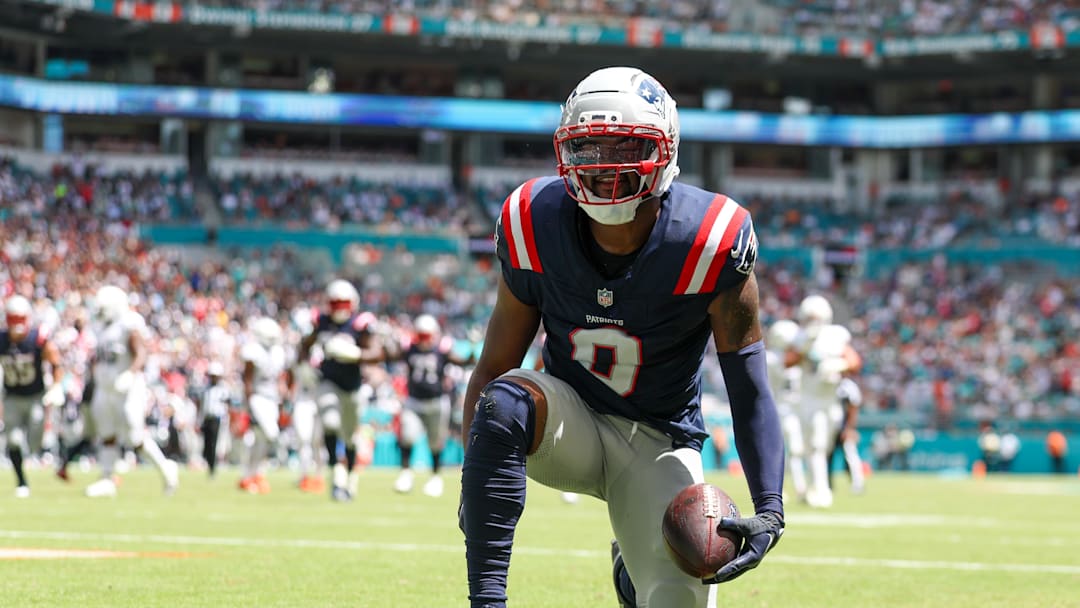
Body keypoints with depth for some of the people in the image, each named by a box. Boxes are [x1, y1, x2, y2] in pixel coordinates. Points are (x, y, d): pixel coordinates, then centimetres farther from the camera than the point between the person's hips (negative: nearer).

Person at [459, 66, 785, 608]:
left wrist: (769, 509, -30)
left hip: (660, 443, 0)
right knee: (503, 403, -33)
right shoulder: (537, 225, -14)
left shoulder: (710, 242, -21)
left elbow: (749, 390, -17)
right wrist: (475, 482, -22)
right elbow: (493, 369, -8)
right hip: (570, 422, 0)